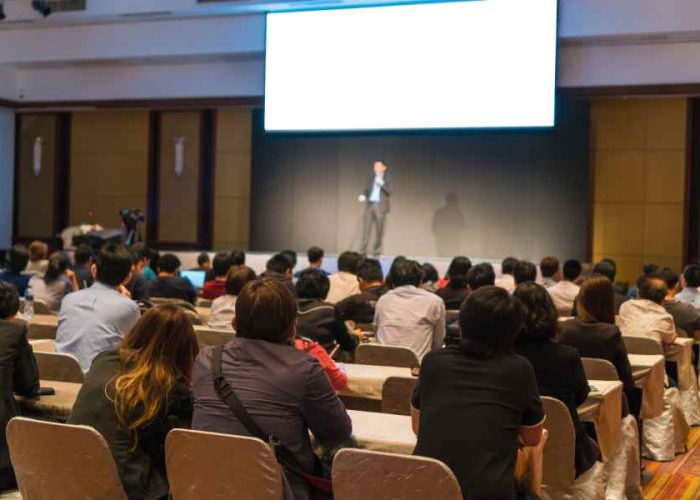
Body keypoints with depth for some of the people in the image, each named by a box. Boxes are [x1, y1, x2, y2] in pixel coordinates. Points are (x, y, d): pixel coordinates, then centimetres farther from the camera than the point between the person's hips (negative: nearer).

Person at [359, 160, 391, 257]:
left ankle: (377, 251, 7)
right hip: (369, 205, 3)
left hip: (380, 206, -3)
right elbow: (366, 189, 13)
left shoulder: (387, 178, 2)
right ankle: (363, 251, -2)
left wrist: (381, 182, -21)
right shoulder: (371, 177, 13)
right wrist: (363, 195, -8)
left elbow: (389, 191, -10)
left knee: (379, 230, 0)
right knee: (366, 228, -3)